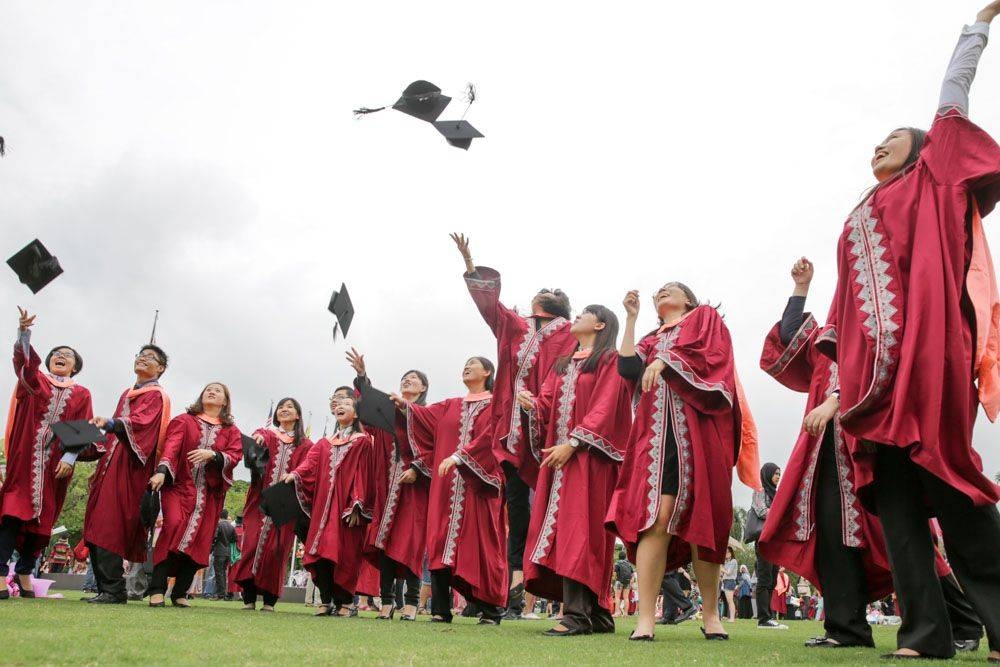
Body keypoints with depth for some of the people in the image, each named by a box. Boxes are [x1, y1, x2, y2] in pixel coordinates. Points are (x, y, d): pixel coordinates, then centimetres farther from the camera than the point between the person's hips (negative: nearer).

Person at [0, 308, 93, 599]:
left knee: (42, 517, 4)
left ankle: (24, 572, 17)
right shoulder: (35, 380, 12)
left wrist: (70, 456, -12)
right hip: (25, 457, -1)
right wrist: (24, 331, -28)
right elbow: (24, 358, -9)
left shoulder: (81, 394, 13)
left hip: (56, 463, 1)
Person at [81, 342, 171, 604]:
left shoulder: (157, 396, -1)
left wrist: (110, 423, -38)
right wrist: (89, 449, 17)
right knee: (97, 530, 5)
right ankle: (105, 588, 10)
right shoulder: (127, 394, 24)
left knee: (109, 529, -15)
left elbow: (140, 423, -21)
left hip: (129, 469, -8)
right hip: (110, 465, 8)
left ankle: (113, 590, -13)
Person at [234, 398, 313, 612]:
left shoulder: (305, 445, 14)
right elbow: (257, 440, -9)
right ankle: (249, 598, -3)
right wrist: (258, 439, -33)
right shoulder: (266, 434, 15)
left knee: (276, 549, -5)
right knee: (252, 544, -7)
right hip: (260, 500, 1)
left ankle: (269, 600, 0)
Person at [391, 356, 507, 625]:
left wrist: (458, 457, -20)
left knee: (479, 542, -6)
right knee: (441, 540, -1)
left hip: (477, 484, -5)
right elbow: (425, 416, 8)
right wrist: (405, 405, -10)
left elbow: (488, 438, -10)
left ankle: (490, 610, 2)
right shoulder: (450, 406, 21)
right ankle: (441, 610, 2)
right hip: (446, 484, 5)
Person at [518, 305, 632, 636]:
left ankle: (577, 614, -15)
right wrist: (531, 405, -9)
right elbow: (548, 406, 13)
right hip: (557, 455, 7)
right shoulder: (562, 365, 23)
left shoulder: (609, 360, 2)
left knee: (576, 527, -14)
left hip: (588, 456, -7)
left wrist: (573, 442, -20)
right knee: (559, 525, 2)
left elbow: (604, 408, -11)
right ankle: (597, 613, 7)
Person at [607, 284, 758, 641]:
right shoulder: (653, 339, 28)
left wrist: (667, 360, -10)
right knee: (658, 518, -13)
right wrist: (631, 317, 15)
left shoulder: (707, 318, 20)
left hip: (698, 427, -2)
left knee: (701, 519, -4)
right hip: (658, 430, 2)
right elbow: (627, 369, 9)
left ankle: (711, 613, 7)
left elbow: (713, 355, -1)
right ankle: (646, 618, -17)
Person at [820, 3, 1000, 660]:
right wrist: (840, 378, 14)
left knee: (947, 480, -11)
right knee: (892, 490, -2)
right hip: (875, 368, 5)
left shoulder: (932, 185, 16)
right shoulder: (858, 223, 28)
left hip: (927, 348, -5)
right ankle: (926, 631, 0)